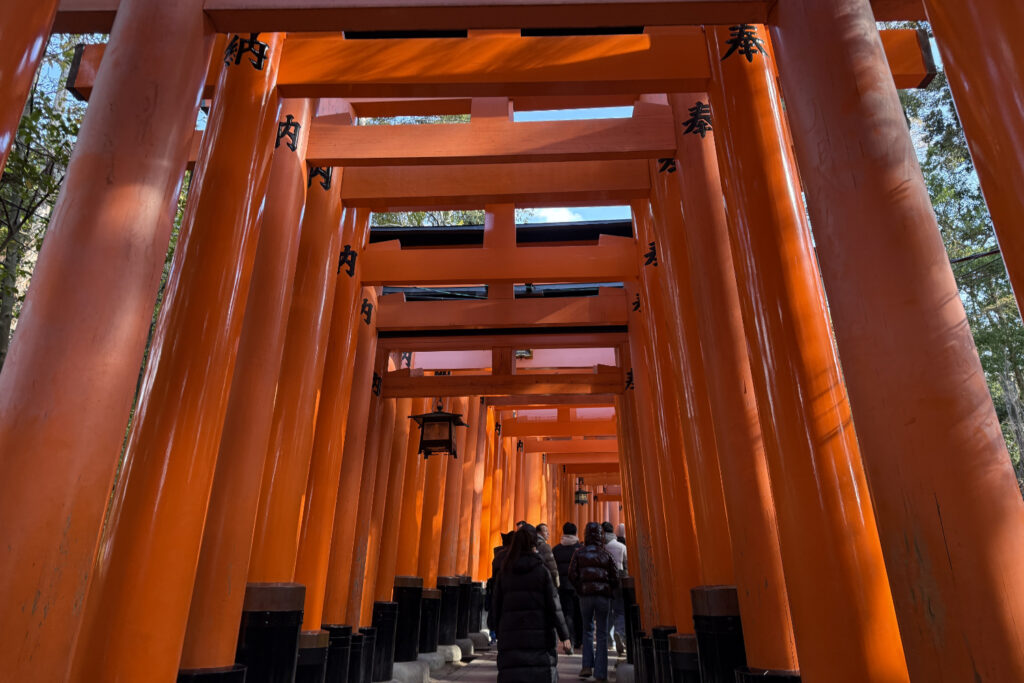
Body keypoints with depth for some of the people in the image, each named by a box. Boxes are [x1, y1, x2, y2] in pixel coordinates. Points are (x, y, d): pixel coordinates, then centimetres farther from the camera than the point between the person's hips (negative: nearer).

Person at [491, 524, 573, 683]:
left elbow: (497, 608, 5)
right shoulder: (542, 572, -4)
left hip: (511, 639, 2)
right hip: (540, 638, -2)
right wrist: (564, 637, -1)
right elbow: (554, 607, -6)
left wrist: (499, 633, 18)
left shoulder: (504, 574, 2)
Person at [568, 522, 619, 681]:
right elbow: (615, 578, 1)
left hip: (586, 595, 0)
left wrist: (580, 589, 9)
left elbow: (572, 575, -4)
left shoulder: (579, 553, 2)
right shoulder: (606, 555, 2)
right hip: (603, 596, 0)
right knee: (602, 634, 7)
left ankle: (587, 666, 8)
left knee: (587, 630, 17)